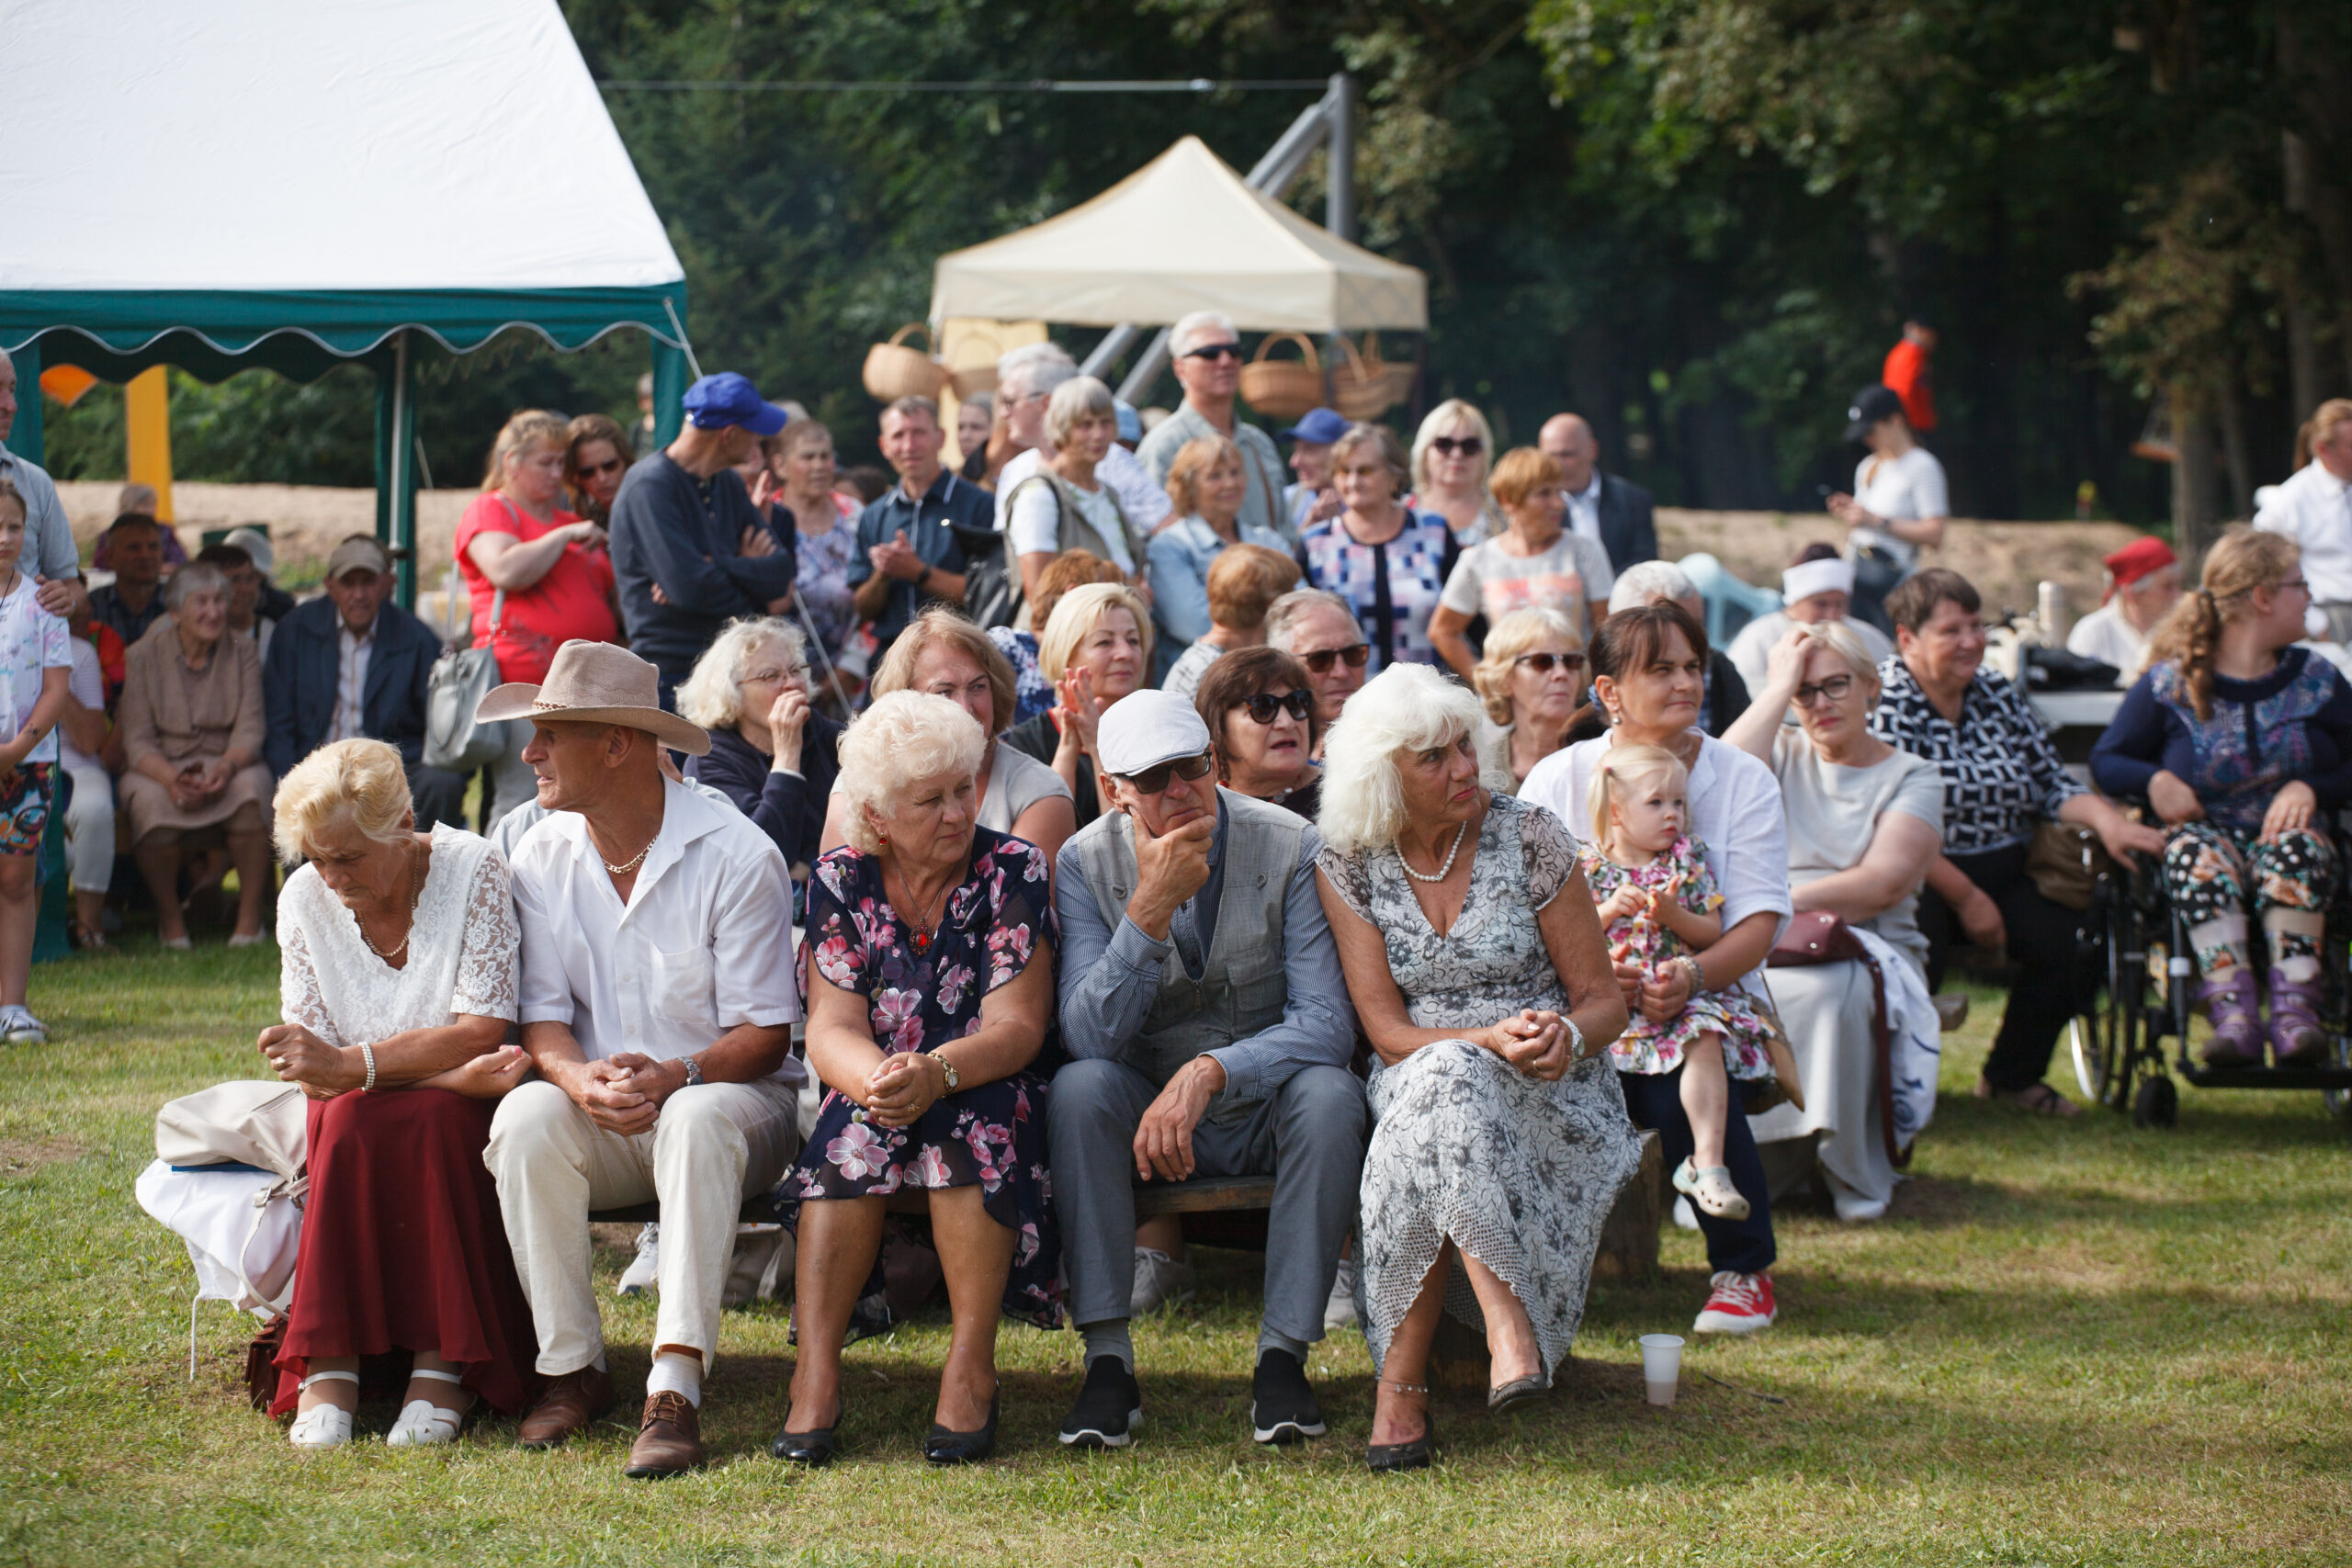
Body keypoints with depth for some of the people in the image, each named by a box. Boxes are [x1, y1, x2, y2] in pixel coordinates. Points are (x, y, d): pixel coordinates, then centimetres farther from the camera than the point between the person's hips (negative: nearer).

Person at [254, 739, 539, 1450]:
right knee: (350, 1119, -32)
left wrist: (352, 1065, -28)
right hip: (350, 1126, 2)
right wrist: (448, 1070, -23)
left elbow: (482, 1035, -17)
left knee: (431, 1120, -35)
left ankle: (444, 1364, -35)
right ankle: (328, 1368, -36)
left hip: (456, 1112, -2)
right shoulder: (305, 899, -3)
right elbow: (316, 1072, -8)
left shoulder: (473, 871, -11)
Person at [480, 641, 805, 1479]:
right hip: (596, 1111, 4)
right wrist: (579, 1078, -23)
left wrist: (676, 1077, -30)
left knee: (698, 1120, -39)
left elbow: (765, 1033, -10)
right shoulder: (542, 858, 3)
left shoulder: (736, 855, -10)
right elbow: (543, 1018, 2)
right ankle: (572, 1368, -20)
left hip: (729, 1095, -3)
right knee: (526, 1117, -30)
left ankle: (676, 1391, -43)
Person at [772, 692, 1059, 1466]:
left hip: (992, 1099, -2)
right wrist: (876, 1080, -35)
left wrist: (937, 1073, -38)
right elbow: (832, 1029, -10)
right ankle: (816, 1376, -35)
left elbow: (1016, 1027, -16)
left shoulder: (1013, 871, -6)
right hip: (874, 1100, 2)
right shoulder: (841, 881, 0)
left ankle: (971, 1371, -33)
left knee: (968, 1114, -35)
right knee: (854, 1126, -31)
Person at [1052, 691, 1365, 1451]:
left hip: (1265, 1104, 0)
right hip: (1146, 1103, 1)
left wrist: (1208, 1073, -32)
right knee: (1079, 1085, -30)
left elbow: (1327, 1022, -18)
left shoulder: (1292, 848, -12)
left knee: (1330, 1092, -32)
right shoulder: (1086, 862, -9)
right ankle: (1107, 1359, -28)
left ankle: (1283, 1354, -25)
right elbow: (1090, 1036, -20)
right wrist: (1152, 905, -31)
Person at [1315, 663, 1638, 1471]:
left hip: (1552, 1100, -1)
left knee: (1445, 1088, -36)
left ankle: (1402, 1375, -40)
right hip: (1421, 1086, 1)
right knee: (1443, 1081, -37)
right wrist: (1493, 1041, -23)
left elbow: (1603, 1003, 3)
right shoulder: (1347, 866, 1)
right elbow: (1389, 1033, -4)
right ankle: (1508, 1328, -46)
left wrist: (1565, 1035, -22)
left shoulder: (1527, 836, -2)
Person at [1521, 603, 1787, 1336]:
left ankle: (1744, 1273, -8)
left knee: (1686, 1093, -32)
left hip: (1706, 1002, 0)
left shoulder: (1742, 779, 4)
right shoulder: (1556, 780, 3)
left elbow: (1760, 920, -5)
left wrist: (1692, 976, -26)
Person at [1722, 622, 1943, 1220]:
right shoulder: (1782, 754, 21)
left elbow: (1884, 883, -5)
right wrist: (1779, 688, 2)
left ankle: (1852, 1179, -25)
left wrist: (1785, 901, -15)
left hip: (1869, 950, -2)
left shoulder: (1912, 777, 12)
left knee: (1824, 991, -38)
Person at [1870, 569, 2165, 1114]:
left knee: (2068, 940, -18)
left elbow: (2052, 784, 12)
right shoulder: (1883, 702, -9)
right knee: (1921, 949, -36)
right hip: (1922, 879, -6)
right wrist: (1965, 896, -17)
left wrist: (2106, 820, -10)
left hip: (2004, 873, 6)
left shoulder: (1997, 695, 13)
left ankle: (2013, 1075, 5)